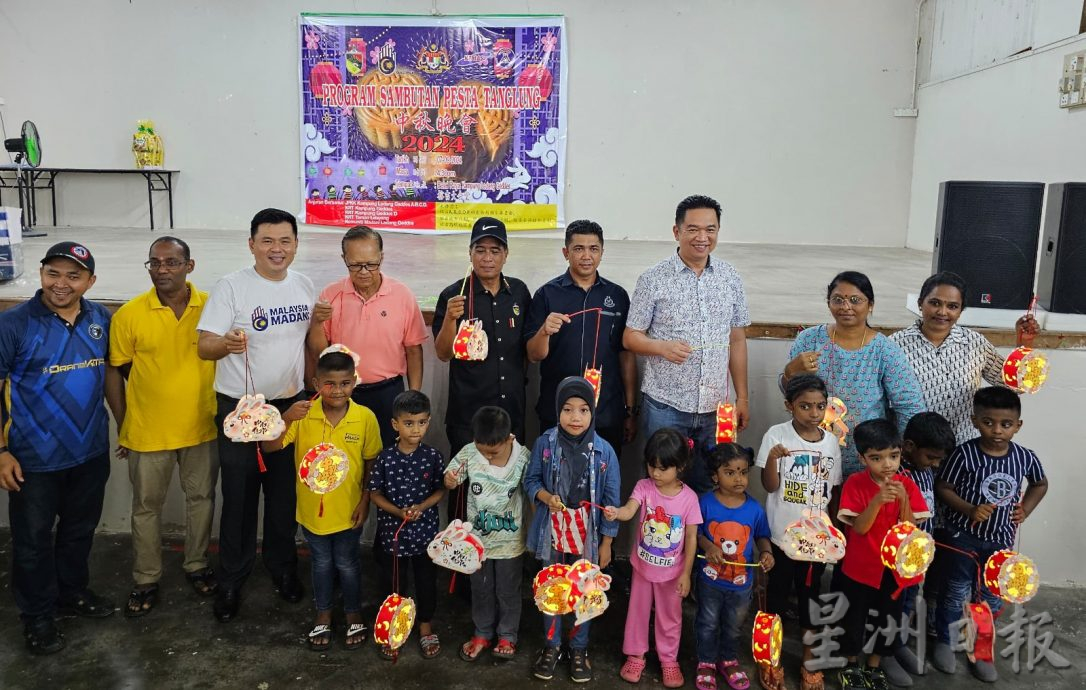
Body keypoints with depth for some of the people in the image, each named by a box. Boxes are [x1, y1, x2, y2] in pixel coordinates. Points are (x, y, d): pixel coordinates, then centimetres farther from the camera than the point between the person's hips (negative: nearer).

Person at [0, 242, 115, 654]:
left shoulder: (101, 319, -1)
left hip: (91, 451, 4)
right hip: (35, 458, -4)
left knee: (80, 530, 21)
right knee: (33, 539, 11)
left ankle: (73, 593, 42)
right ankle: (37, 616, 30)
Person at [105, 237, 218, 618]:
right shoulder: (129, 314, -10)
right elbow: (114, 373, -2)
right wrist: (123, 427, -1)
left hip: (203, 428, 1)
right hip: (148, 432, -1)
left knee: (201, 498, 17)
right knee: (146, 506, 13)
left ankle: (196, 565, 38)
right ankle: (146, 580, 30)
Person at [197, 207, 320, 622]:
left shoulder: (304, 286, 4)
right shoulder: (231, 286, -12)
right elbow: (203, 347, -20)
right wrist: (226, 343, -38)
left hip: (290, 404, 4)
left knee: (285, 495, 15)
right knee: (239, 499, 6)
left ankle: (282, 568, 34)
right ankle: (231, 581, 23)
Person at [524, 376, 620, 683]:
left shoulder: (604, 451, -13)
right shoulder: (545, 443, -10)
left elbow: (611, 500, -6)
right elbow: (531, 480, 2)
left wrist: (606, 543, -3)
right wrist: (545, 496, -20)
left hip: (587, 536, -1)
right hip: (552, 531, 1)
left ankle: (579, 648, 35)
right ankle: (551, 645, 37)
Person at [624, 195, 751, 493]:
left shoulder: (730, 278, 7)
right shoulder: (653, 279, -5)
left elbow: (737, 340, 11)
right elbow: (630, 337, -2)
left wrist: (743, 397, 10)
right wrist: (662, 347, -22)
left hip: (716, 408, 3)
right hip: (665, 405, -3)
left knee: (709, 489, 13)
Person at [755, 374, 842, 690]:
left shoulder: (831, 442, -1)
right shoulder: (776, 435, -11)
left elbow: (833, 492, 8)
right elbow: (769, 486, -14)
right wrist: (772, 458, -32)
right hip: (780, 534, -3)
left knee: (811, 596, 14)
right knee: (776, 594, 10)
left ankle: (809, 660, 30)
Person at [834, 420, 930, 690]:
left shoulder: (907, 485, -8)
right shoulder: (855, 484, -17)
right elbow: (860, 527, -21)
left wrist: (904, 499, -28)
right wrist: (878, 500, -36)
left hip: (893, 568, 3)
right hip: (859, 567, -3)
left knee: (888, 619, 17)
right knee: (854, 619, 13)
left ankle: (874, 667, 38)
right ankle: (851, 666, 35)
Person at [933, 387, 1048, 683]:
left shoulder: (1026, 458, -8)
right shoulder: (965, 454, -19)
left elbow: (1040, 484, 13)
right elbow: (942, 488, -11)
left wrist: (1025, 510, 0)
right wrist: (970, 510, -24)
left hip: (1001, 540, 3)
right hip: (963, 536, -3)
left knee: (992, 600, 15)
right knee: (956, 594, 11)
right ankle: (944, 641, 32)